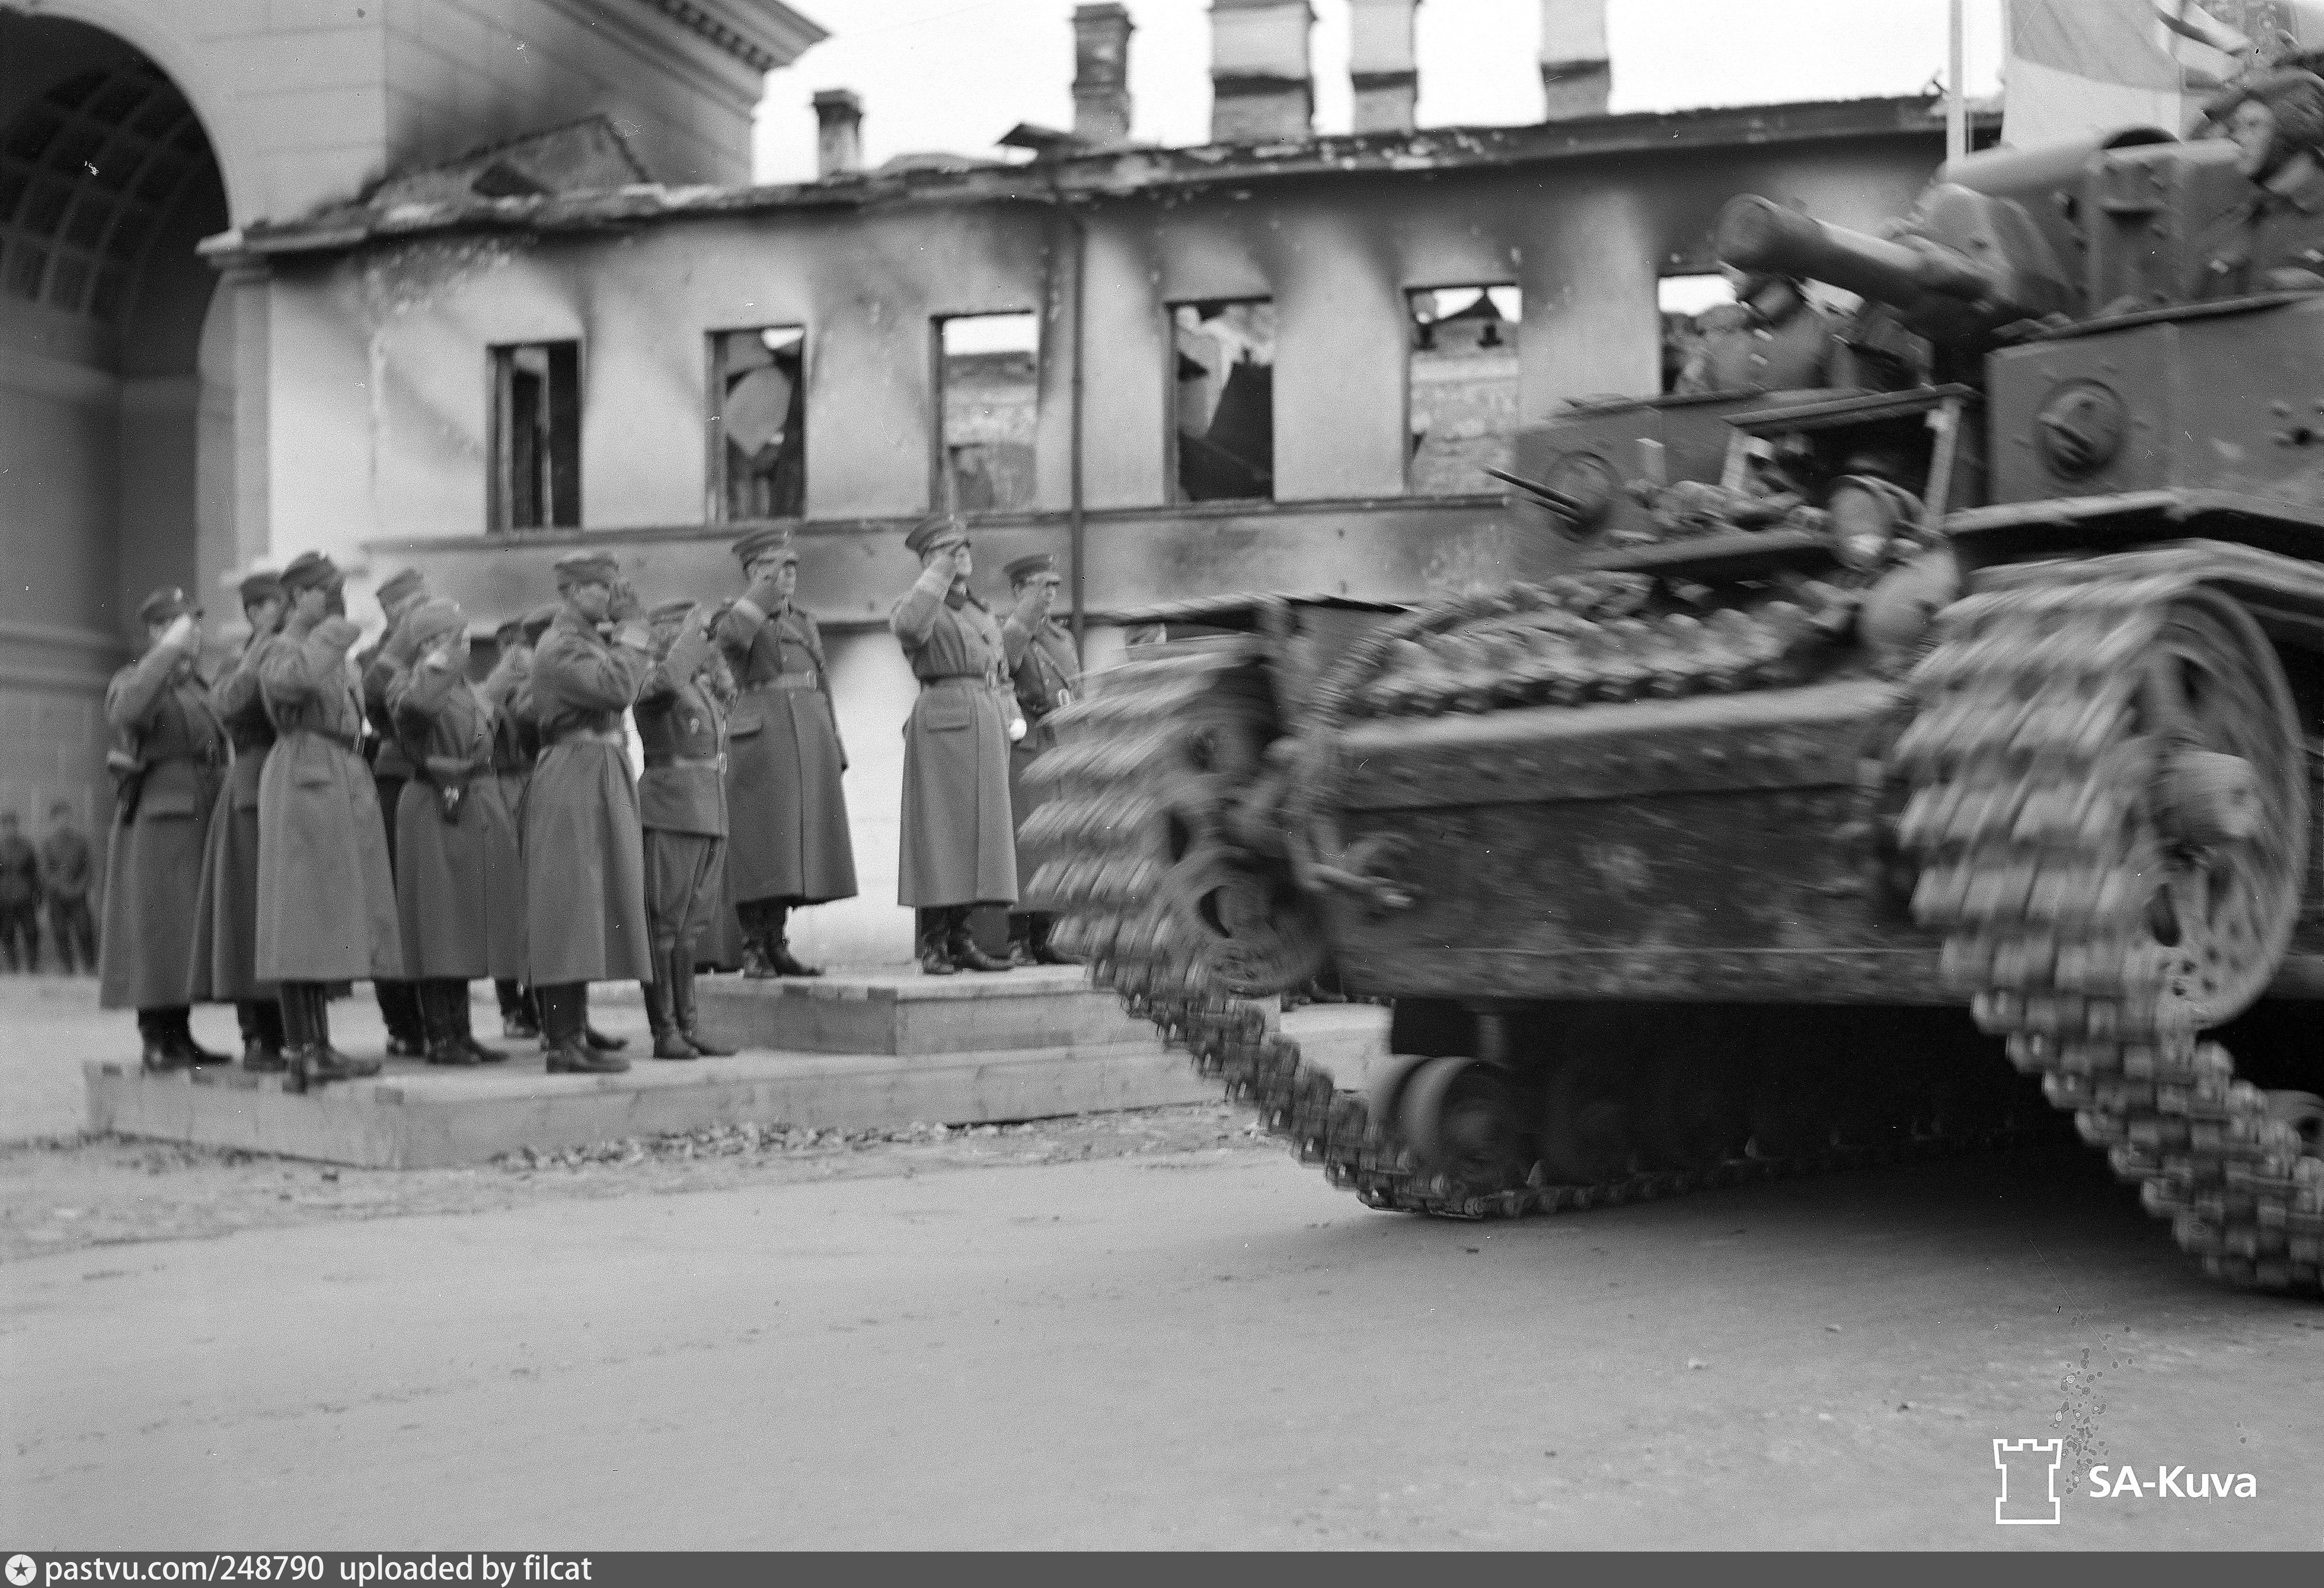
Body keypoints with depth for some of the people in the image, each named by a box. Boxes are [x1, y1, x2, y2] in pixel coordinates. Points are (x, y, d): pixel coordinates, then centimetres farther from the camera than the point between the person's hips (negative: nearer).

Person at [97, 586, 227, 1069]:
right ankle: (155, 1040, -6)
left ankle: (179, 1035, 9)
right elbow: (124, 714, -26)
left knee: (188, 934, 6)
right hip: (156, 820, -7)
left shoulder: (200, 686, 20)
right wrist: (167, 652, -25)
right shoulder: (133, 680, -1)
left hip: (200, 823, 7)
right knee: (155, 925, -8)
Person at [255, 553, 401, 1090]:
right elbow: (290, 680, -28)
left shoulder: (329, 652, 21)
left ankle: (320, 1048, 13)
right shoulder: (281, 650, -4)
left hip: (341, 784, 9)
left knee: (323, 926, 10)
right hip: (304, 782, -9)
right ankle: (301, 1054, -9)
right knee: (302, 918, -9)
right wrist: (328, 637, -16)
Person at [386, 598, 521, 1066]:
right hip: (434, 813, -8)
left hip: (479, 811, 8)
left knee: (469, 926, 10)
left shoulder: (466, 689, 17)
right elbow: (411, 710, -32)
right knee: (439, 928, -5)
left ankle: (461, 1032, 16)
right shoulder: (408, 682, -7)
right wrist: (437, 668, -19)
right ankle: (440, 1038, -1)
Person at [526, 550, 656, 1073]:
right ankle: (565, 1044, -8)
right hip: (574, 778, -10)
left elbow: (629, 689, 15)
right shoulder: (560, 647, -12)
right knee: (573, 908, -9)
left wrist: (630, 633, 10)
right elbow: (616, 689, -23)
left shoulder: (592, 639, 18)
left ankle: (572, 1034, 17)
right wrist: (633, 637, -10)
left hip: (601, 779, 10)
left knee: (590, 913, 12)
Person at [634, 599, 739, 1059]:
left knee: (690, 926, 9)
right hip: (668, 817, -8)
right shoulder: (654, 686, -7)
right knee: (664, 925, -3)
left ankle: (688, 1027, 11)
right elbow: (670, 677, -31)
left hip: (710, 816, 8)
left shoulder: (703, 691, 18)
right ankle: (664, 1033, -1)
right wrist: (694, 630, -19)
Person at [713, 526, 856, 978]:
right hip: (761, 738, -6)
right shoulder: (735, 614, 2)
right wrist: (766, 587, -17)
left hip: (811, 741, 6)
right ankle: (754, 951, 0)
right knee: (761, 849, -6)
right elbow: (731, 635, -24)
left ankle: (776, 945, 14)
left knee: (795, 852, 6)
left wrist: (835, 754, 14)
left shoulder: (804, 623, 20)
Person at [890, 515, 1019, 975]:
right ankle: (933, 946, -4)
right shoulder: (915, 605, 0)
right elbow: (908, 628, -26)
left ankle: (961, 941, 8)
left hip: (985, 730, 7)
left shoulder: (982, 613, 21)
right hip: (940, 726, -7)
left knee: (974, 837, 4)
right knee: (938, 836, -7)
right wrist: (939, 573, -15)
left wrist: (1012, 720, 7)